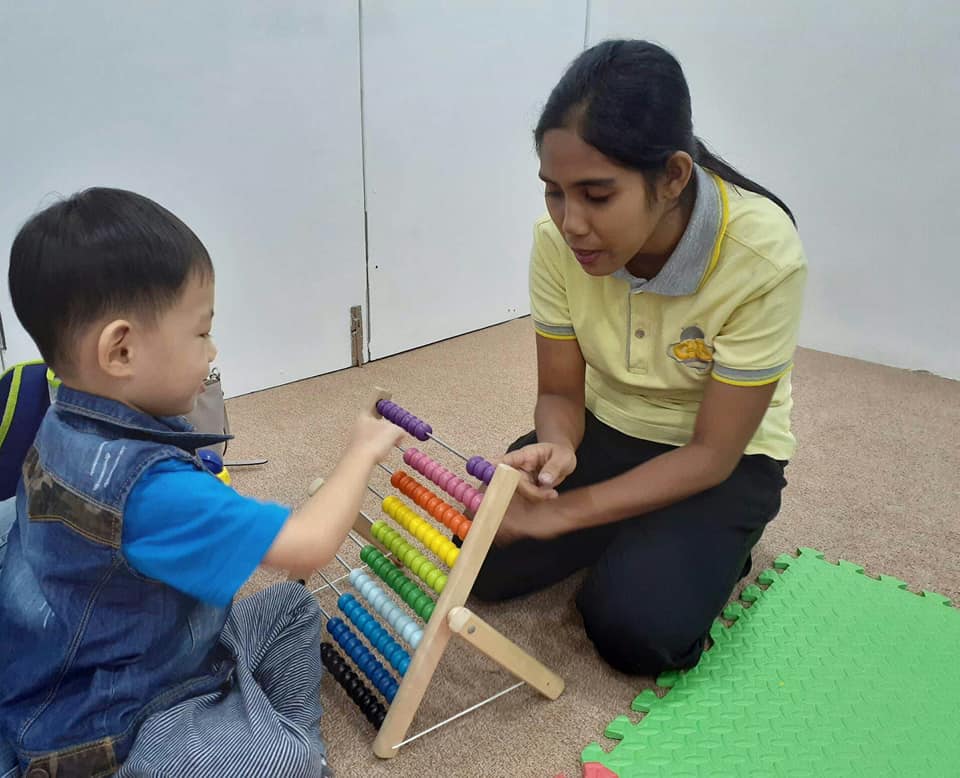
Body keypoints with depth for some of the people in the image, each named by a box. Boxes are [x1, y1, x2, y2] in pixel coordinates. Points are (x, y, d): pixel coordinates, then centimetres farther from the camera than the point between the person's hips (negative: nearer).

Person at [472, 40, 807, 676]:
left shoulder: (763, 256, -30)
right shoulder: (560, 239, -19)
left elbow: (711, 453, -22)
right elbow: (561, 394, -7)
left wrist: (565, 511, -29)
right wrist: (557, 448, -31)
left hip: (724, 460, -3)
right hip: (604, 432, 4)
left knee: (635, 627, -23)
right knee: (477, 558, -12)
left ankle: (710, 550, 9)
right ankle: (629, 537, 13)